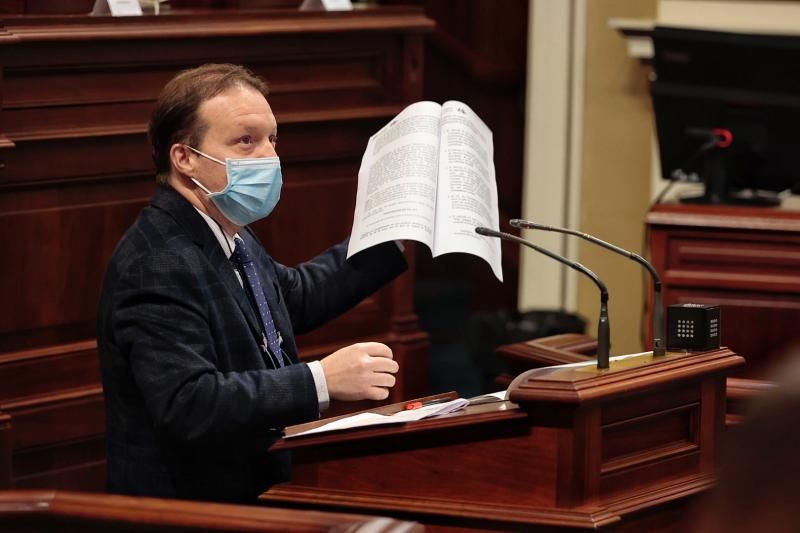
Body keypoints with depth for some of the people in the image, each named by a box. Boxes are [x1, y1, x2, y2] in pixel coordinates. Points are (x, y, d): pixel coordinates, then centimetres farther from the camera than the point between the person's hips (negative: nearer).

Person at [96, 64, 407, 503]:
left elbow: (295, 296, 29)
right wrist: (322, 381, -31)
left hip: (254, 492, 9)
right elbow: (188, 404, -29)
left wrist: (401, 237, 26)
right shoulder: (157, 265, -20)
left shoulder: (229, 235, 10)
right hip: (190, 507, -9)